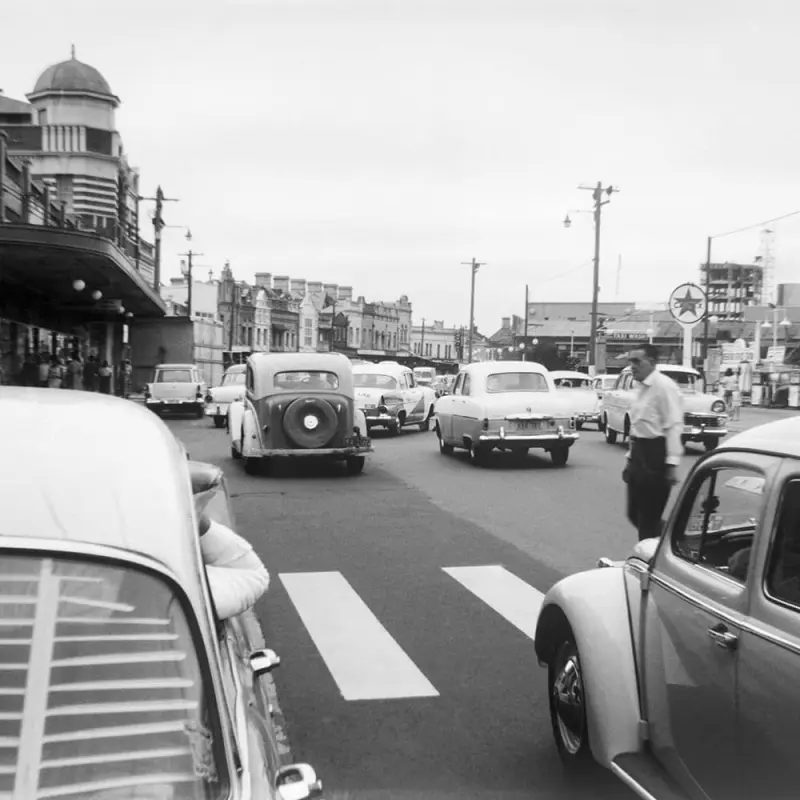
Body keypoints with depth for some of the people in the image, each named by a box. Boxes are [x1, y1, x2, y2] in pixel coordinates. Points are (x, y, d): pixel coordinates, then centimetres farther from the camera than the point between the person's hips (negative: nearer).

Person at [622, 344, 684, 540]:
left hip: (656, 456, -9)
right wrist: (630, 459, 22)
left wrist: (672, 464, -23)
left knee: (649, 518, -1)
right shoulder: (643, 388, 15)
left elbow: (674, 426, -18)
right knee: (635, 514, 13)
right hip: (639, 454, 9)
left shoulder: (664, 386, -12)